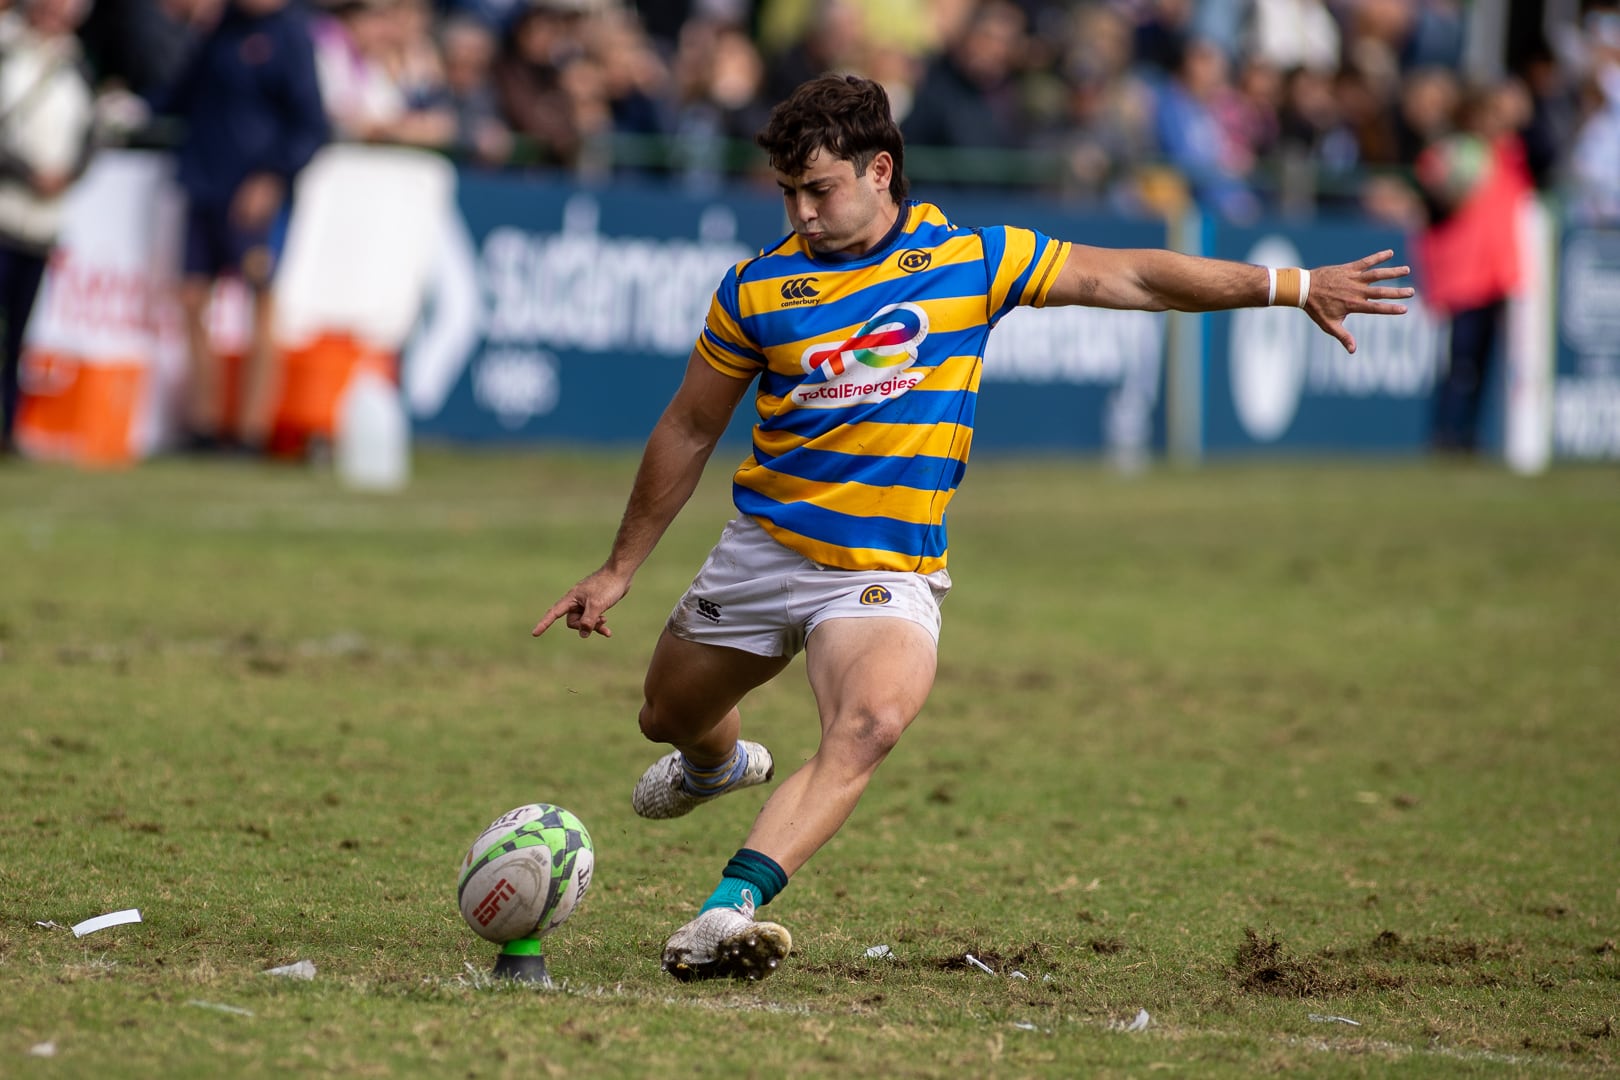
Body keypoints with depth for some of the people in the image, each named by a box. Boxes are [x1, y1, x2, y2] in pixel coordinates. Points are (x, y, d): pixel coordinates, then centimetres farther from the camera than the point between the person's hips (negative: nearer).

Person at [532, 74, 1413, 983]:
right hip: (764, 548, 2)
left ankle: (731, 910, -40)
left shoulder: (972, 260, -3)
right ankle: (717, 764, 57)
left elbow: (1129, 277, 4)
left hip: (889, 573, -2)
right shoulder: (758, 287, -2)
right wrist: (620, 569, 11)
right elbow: (689, 432, 8)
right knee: (672, 717, 17)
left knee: (872, 722, -30)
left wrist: (1294, 285, 2)